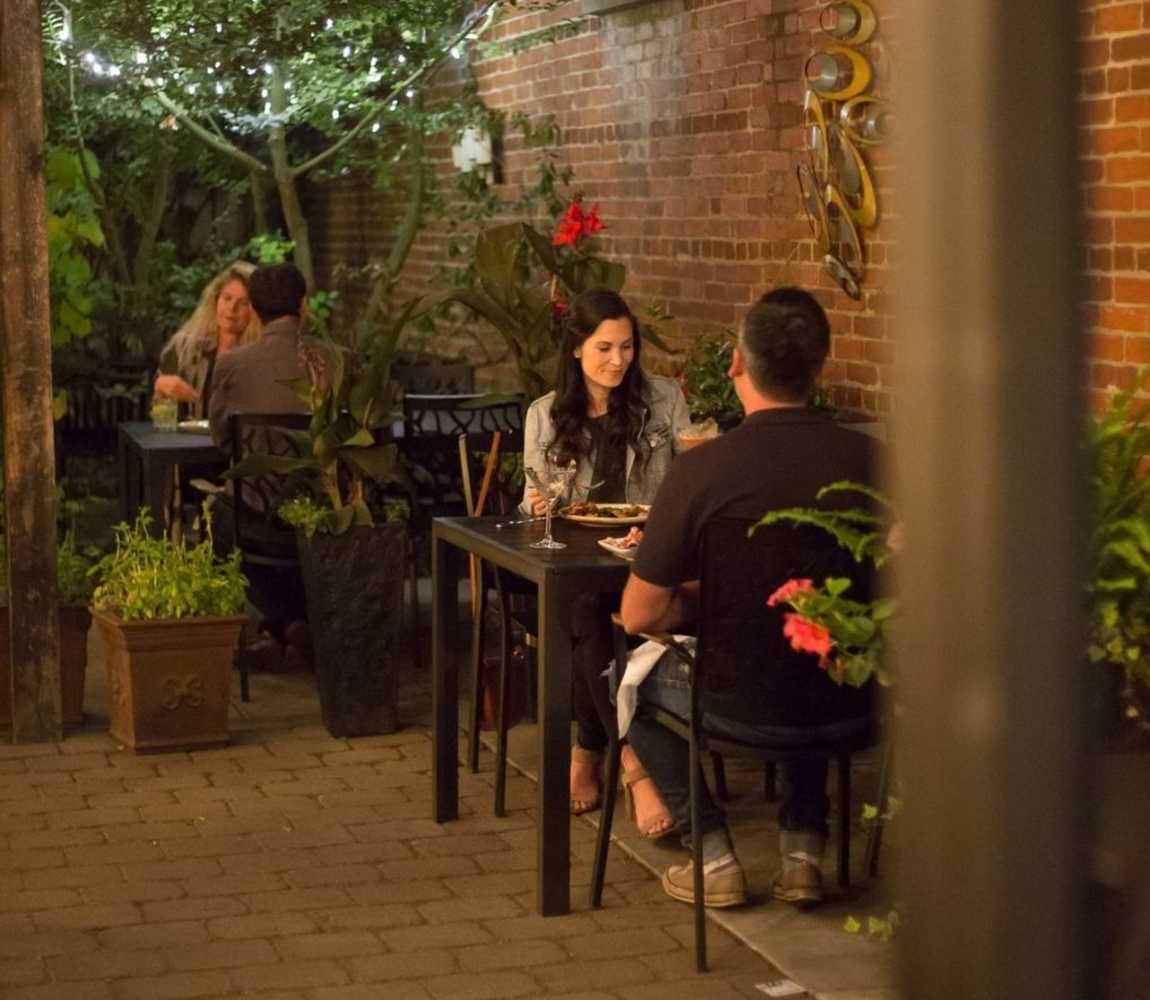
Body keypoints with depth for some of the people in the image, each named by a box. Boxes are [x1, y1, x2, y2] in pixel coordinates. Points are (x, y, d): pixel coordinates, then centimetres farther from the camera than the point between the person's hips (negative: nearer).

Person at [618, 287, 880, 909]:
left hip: (747, 706, -4)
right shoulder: (867, 457, -8)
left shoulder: (701, 469, -18)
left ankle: (713, 856, 18)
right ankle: (804, 848, 29)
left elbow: (640, 615, -11)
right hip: (851, 704, 4)